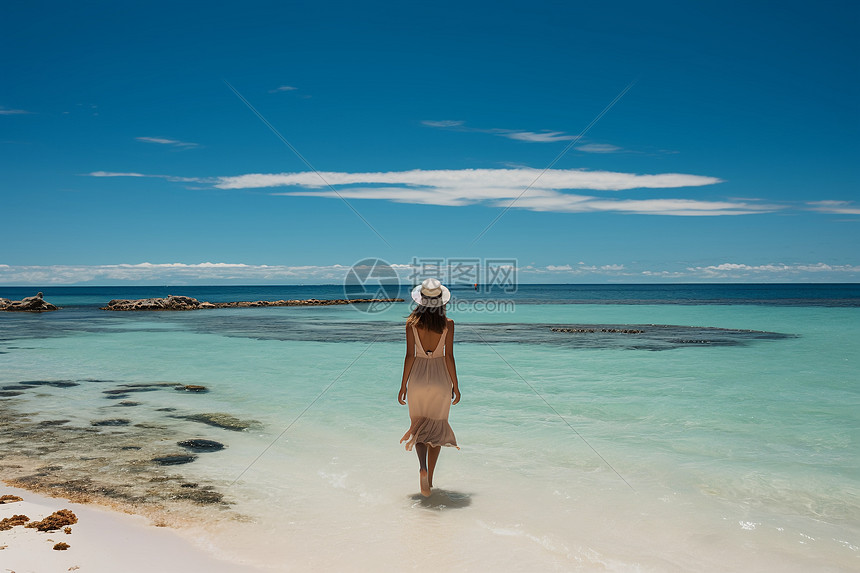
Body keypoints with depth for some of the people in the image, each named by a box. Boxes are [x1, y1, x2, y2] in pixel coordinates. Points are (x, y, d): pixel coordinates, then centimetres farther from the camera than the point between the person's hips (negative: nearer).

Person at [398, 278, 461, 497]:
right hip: (440, 378, 0)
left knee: (418, 425, 14)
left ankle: (423, 467, -12)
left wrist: (403, 385, 2)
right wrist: (455, 385, 2)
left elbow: (410, 356, -6)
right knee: (438, 428, 13)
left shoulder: (412, 323, -6)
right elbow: (449, 357, -7)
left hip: (418, 376, 0)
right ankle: (429, 479, 17)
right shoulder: (448, 324, -8)